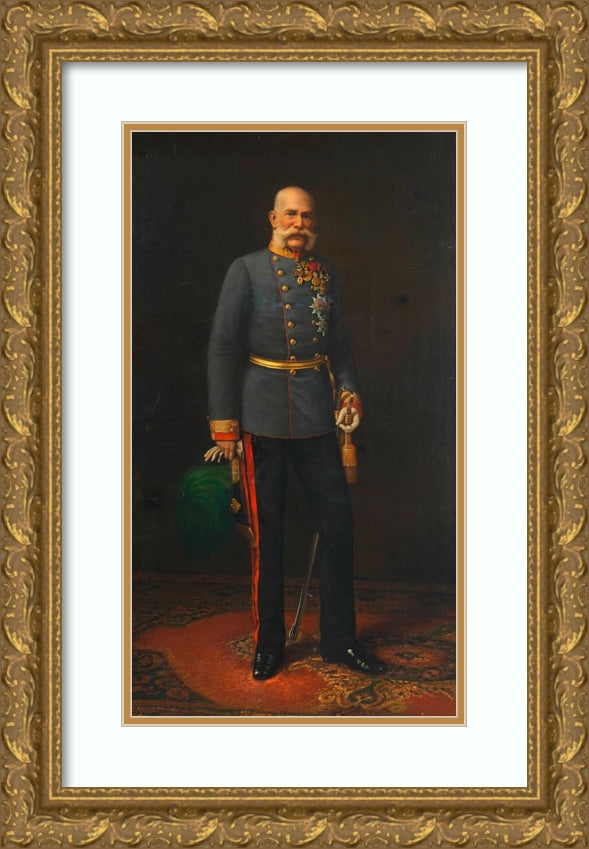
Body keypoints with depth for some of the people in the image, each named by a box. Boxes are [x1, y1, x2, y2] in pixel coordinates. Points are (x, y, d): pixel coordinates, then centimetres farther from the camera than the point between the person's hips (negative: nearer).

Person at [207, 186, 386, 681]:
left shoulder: (326, 273, 12)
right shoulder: (247, 270, 0)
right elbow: (223, 347, -4)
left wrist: (350, 389, 1)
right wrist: (223, 419, -9)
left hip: (317, 415, 4)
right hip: (262, 417, -3)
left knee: (337, 523, 5)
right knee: (266, 532, 5)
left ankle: (340, 640, 18)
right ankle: (268, 643, 19)